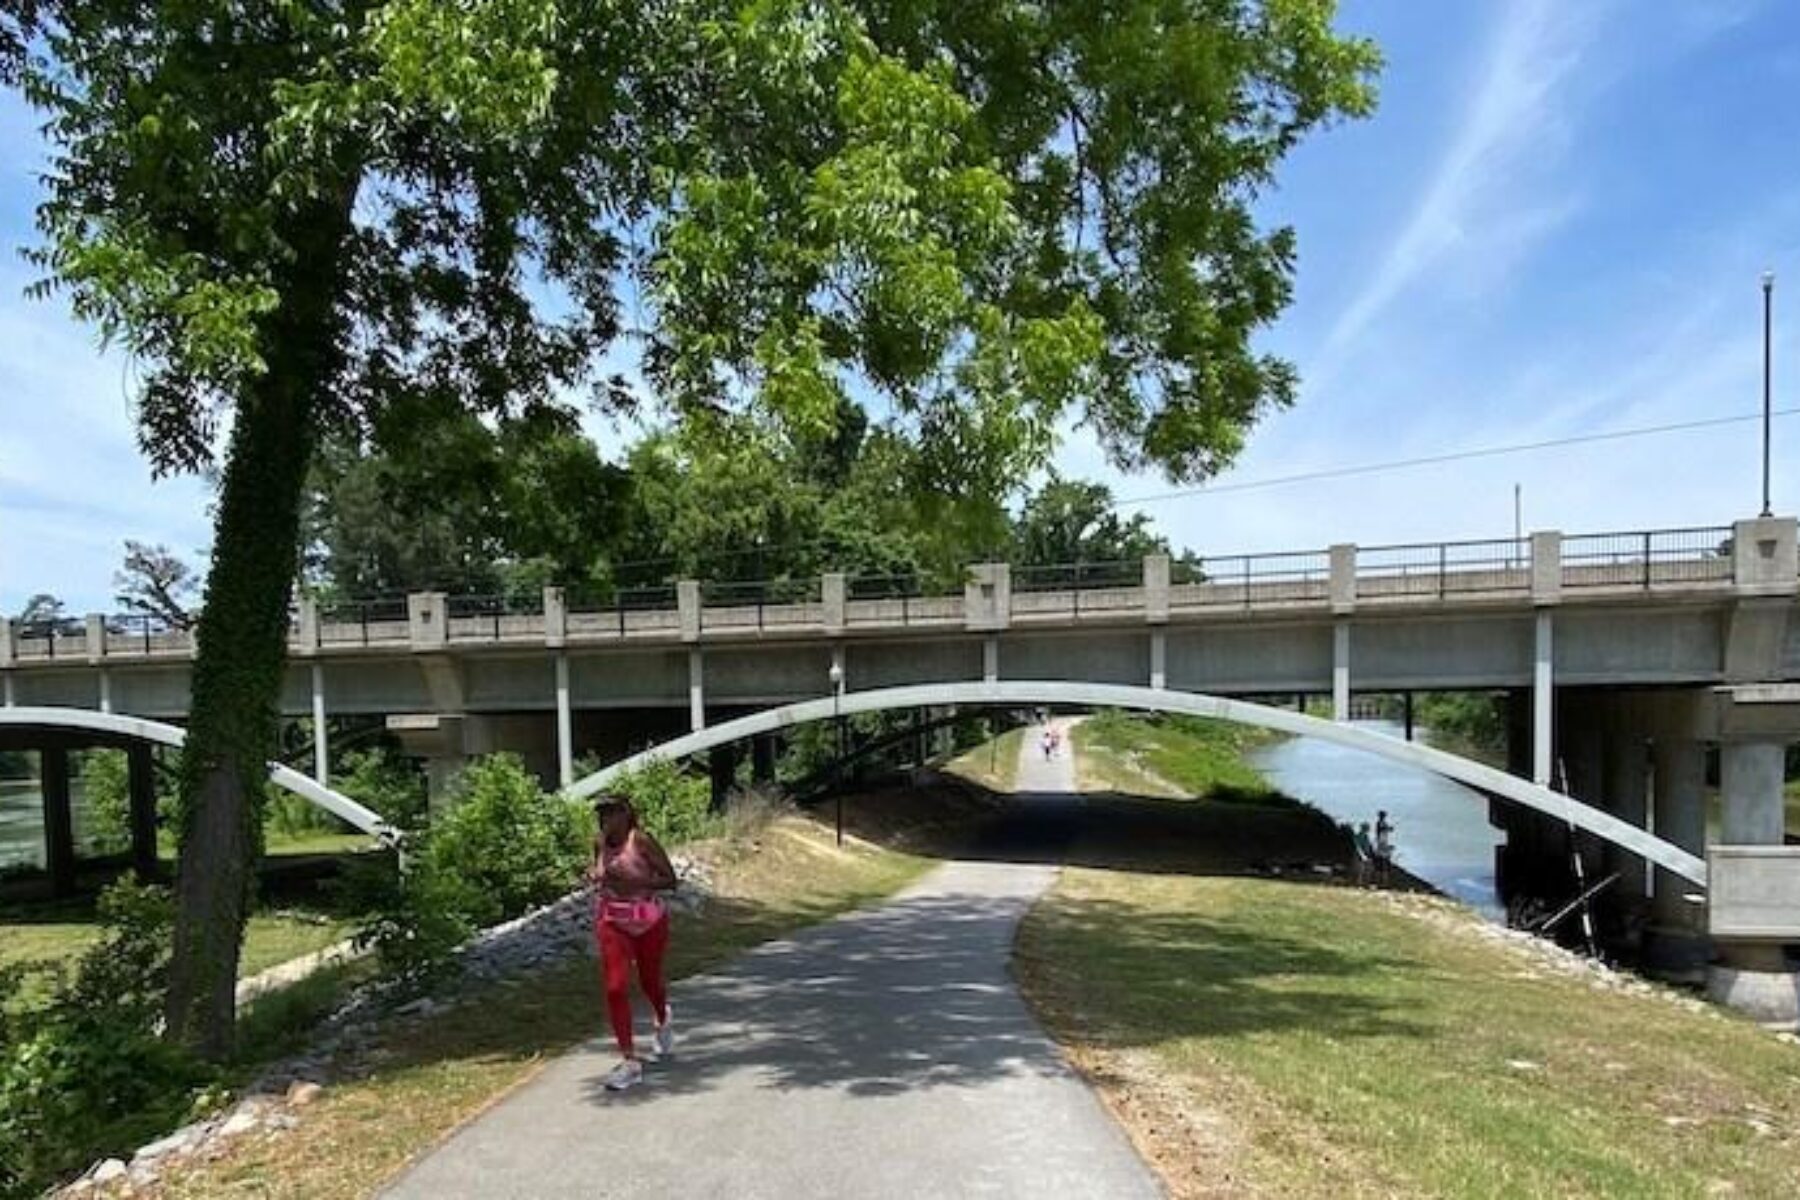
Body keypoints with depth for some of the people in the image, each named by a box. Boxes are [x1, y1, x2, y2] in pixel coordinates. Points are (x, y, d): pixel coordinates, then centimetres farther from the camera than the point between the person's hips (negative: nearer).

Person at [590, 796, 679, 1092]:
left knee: (650, 982, 16)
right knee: (616, 989, -9)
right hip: (612, 922, 3)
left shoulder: (641, 840, -17)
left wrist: (631, 881, -26)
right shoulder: (599, 842, -2)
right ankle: (629, 1062, 1)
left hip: (648, 920, -3)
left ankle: (663, 1024, 51)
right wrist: (595, 876, -4)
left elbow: (670, 879, -17)